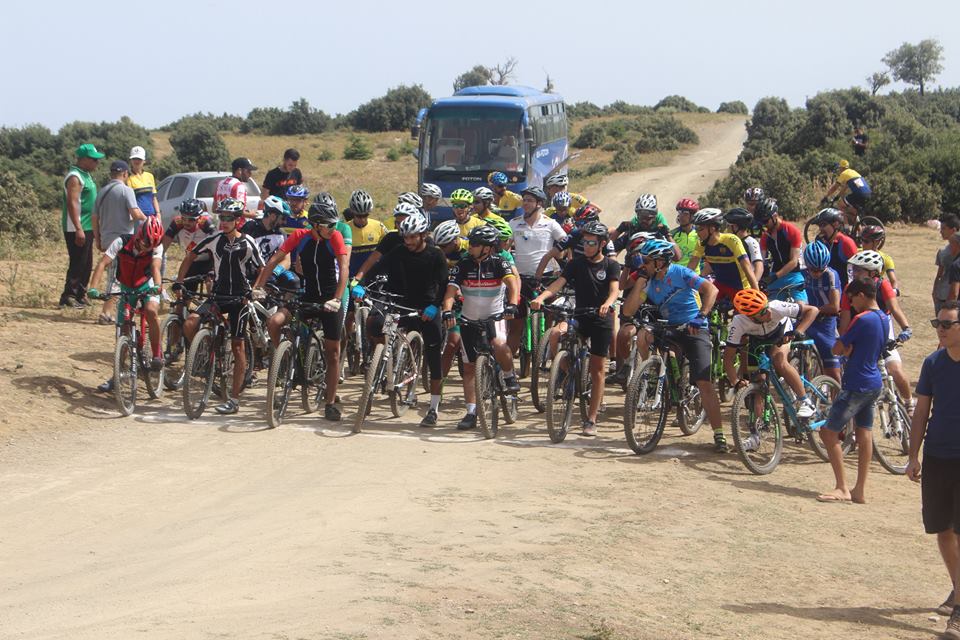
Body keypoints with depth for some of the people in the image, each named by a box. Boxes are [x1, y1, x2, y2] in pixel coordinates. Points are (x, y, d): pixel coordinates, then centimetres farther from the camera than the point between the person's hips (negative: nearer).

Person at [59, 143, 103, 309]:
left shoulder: (85, 175, 16)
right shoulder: (75, 177, -15)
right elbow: (72, 203, -23)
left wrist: (93, 228, 23)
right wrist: (78, 229, -27)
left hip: (87, 227, 10)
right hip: (77, 229, -10)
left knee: (86, 264, 13)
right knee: (78, 264, -9)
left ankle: (79, 297, 20)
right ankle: (67, 298, -5)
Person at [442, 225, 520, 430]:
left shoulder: (498, 263, -12)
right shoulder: (463, 265, -9)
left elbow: (513, 283, -28)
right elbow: (451, 291, -17)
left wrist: (512, 305, -46)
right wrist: (447, 312, -36)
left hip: (494, 316, -3)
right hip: (469, 319, 3)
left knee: (499, 345, -33)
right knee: (469, 367, 4)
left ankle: (510, 377, -3)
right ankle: (471, 413, 11)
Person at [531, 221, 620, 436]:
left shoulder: (610, 265, -1)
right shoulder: (576, 263, 5)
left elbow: (614, 289, -16)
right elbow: (559, 283, -8)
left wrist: (607, 304, -39)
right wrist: (541, 297, -27)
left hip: (602, 320, -2)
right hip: (580, 317, 2)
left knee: (597, 369, 0)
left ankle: (591, 420, 6)